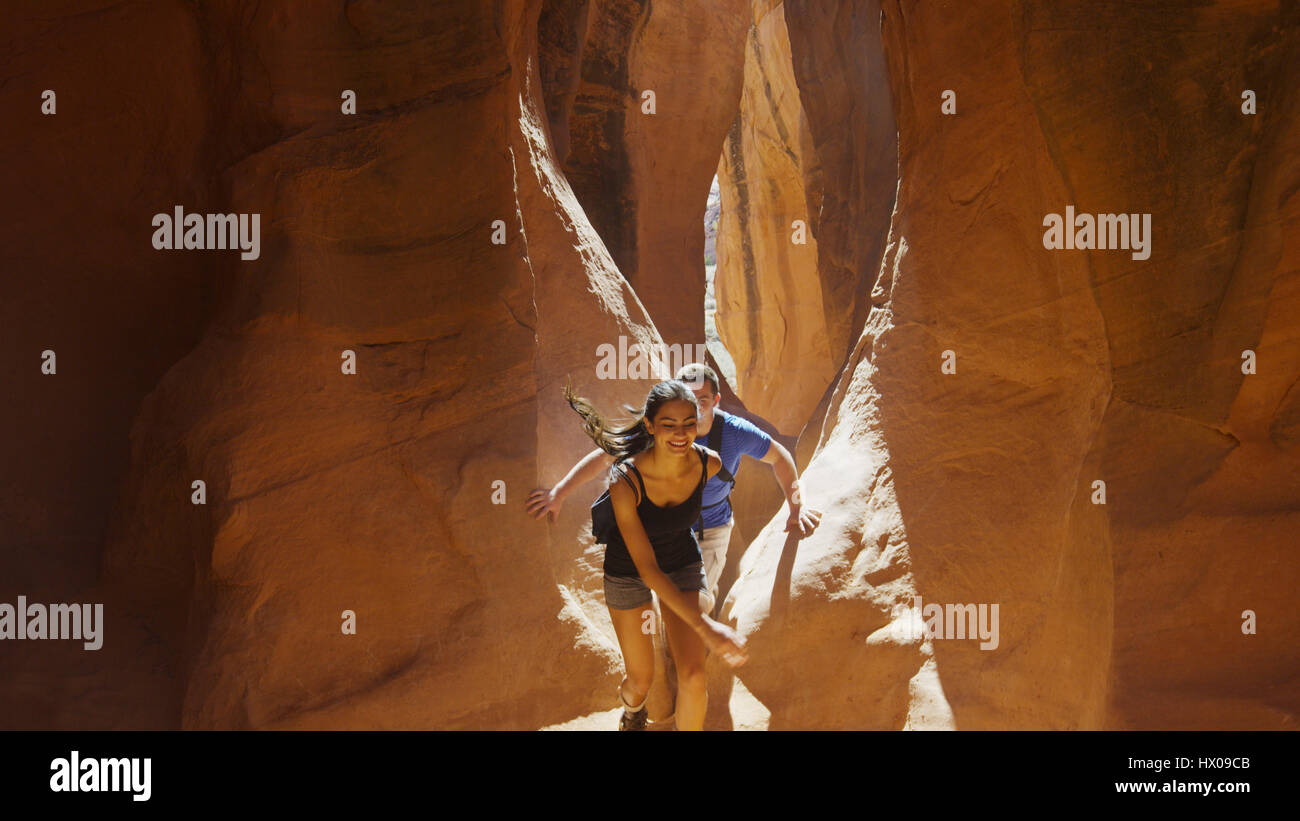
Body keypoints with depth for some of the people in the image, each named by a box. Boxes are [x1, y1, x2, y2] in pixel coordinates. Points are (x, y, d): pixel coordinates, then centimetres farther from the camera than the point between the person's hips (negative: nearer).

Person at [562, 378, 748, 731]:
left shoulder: (709, 463, -25)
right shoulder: (626, 481, -36)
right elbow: (647, 569, -32)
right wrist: (705, 626, -38)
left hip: (683, 563, 2)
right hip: (628, 570, -2)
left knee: (692, 677, -12)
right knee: (641, 680, 11)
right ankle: (631, 709, 49)